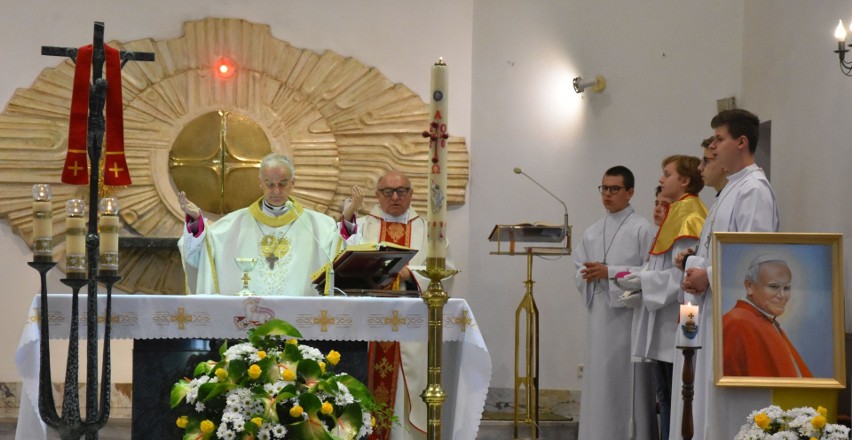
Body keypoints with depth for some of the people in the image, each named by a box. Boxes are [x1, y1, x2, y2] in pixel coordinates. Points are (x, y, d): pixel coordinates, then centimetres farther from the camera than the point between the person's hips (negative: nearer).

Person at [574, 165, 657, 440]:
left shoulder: (642, 229, -2)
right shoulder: (592, 232, 16)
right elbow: (579, 272, 15)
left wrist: (610, 272, -13)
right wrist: (589, 275, -8)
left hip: (628, 314, -5)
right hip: (599, 313, 5)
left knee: (627, 380, -5)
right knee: (599, 380, 4)